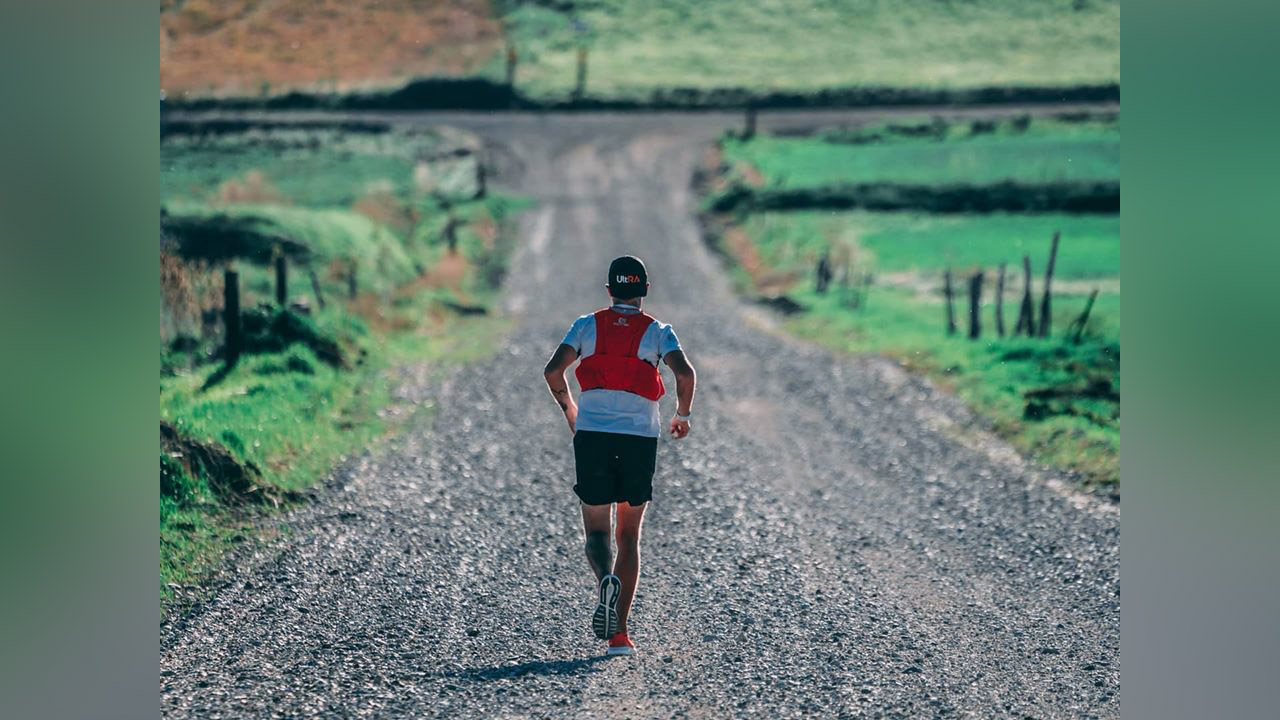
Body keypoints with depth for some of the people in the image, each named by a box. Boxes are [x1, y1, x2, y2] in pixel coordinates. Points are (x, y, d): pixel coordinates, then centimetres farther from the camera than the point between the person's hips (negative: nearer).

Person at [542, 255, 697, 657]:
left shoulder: (588, 325, 7)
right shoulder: (658, 331, 5)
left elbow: (553, 371, -4)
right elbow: (685, 373, -11)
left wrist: (569, 410, 14)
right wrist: (682, 416, 7)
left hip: (592, 434, 0)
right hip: (640, 438, 0)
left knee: (596, 530, 7)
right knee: (629, 535, 11)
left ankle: (606, 578, -29)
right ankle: (618, 633, 3)